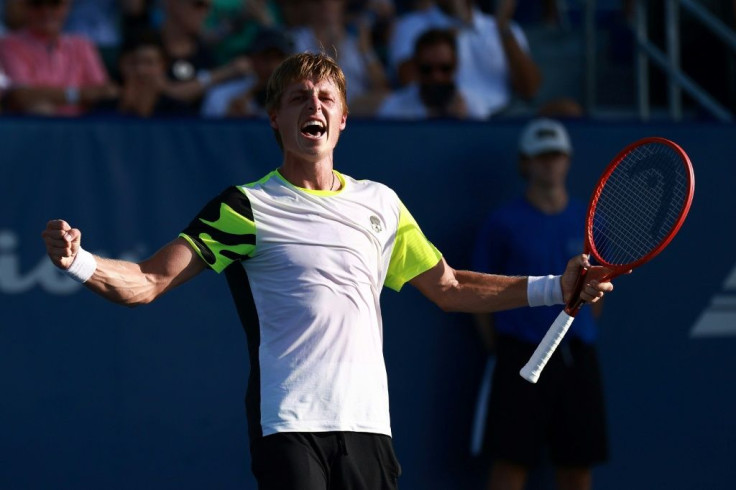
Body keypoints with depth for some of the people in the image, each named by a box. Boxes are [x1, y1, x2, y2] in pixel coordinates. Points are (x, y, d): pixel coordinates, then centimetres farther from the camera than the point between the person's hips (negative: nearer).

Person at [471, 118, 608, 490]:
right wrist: (500, 349, -1)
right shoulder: (504, 223, 0)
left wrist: (576, 337, 12)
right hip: (521, 357, -4)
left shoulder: (589, 221, 10)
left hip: (577, 357, 4)